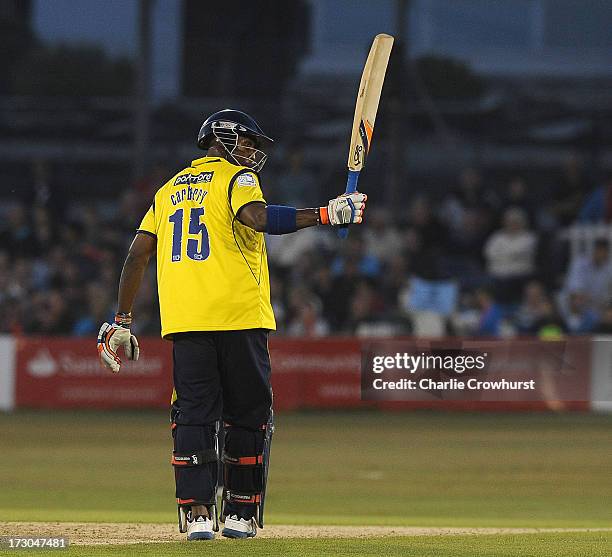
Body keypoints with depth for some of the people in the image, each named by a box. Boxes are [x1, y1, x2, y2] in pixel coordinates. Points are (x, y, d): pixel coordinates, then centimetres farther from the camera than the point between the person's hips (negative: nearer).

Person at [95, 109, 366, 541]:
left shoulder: (169, 190, 20)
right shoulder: (236, 178, 1)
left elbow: (137, 255, 15)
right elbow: (256, 218, -21)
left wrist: (122, 322, 17)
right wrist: (326, 215, -21)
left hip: (184, 324, 5)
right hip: (238, 318, -5)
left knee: (193, 417, 2)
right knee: (248, 416, 6)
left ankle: (197, 513, -10)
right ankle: (241, 515, 7)